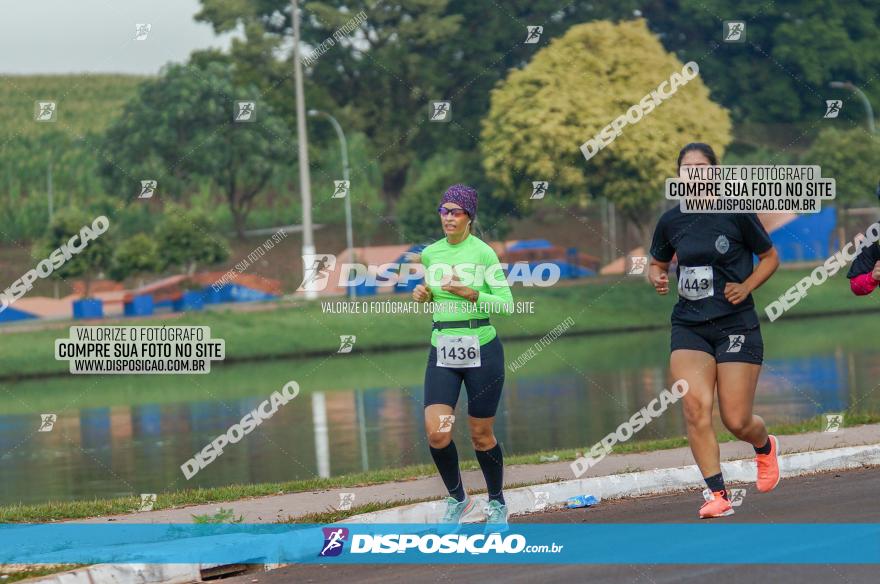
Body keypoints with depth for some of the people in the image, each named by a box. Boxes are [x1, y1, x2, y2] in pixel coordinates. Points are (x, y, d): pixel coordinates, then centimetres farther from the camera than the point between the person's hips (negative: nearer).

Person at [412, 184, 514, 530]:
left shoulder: (483, 252, -7)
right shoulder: (430, 254, 7)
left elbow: (507, 304, -10)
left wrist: (471, 295, -24)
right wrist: (423, 296, 0)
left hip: (481, 349, -4)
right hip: (442, 351, 4)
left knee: (481, 435, 5)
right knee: (436, 432, -10)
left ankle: (497, 504, 26)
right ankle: (457, 499, 13)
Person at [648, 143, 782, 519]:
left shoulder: (737, 213, -5)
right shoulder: (671, 221, 3)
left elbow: (770, 257, 6)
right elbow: (657, 263, 20)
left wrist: (746, 286, -10)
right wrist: (658, 278, -3)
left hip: (736, 325, -3)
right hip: (689, 327, 3)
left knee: (736, 420, -2)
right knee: (695, 406, -17)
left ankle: (765, 446, 35)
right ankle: (718, 495, -12)